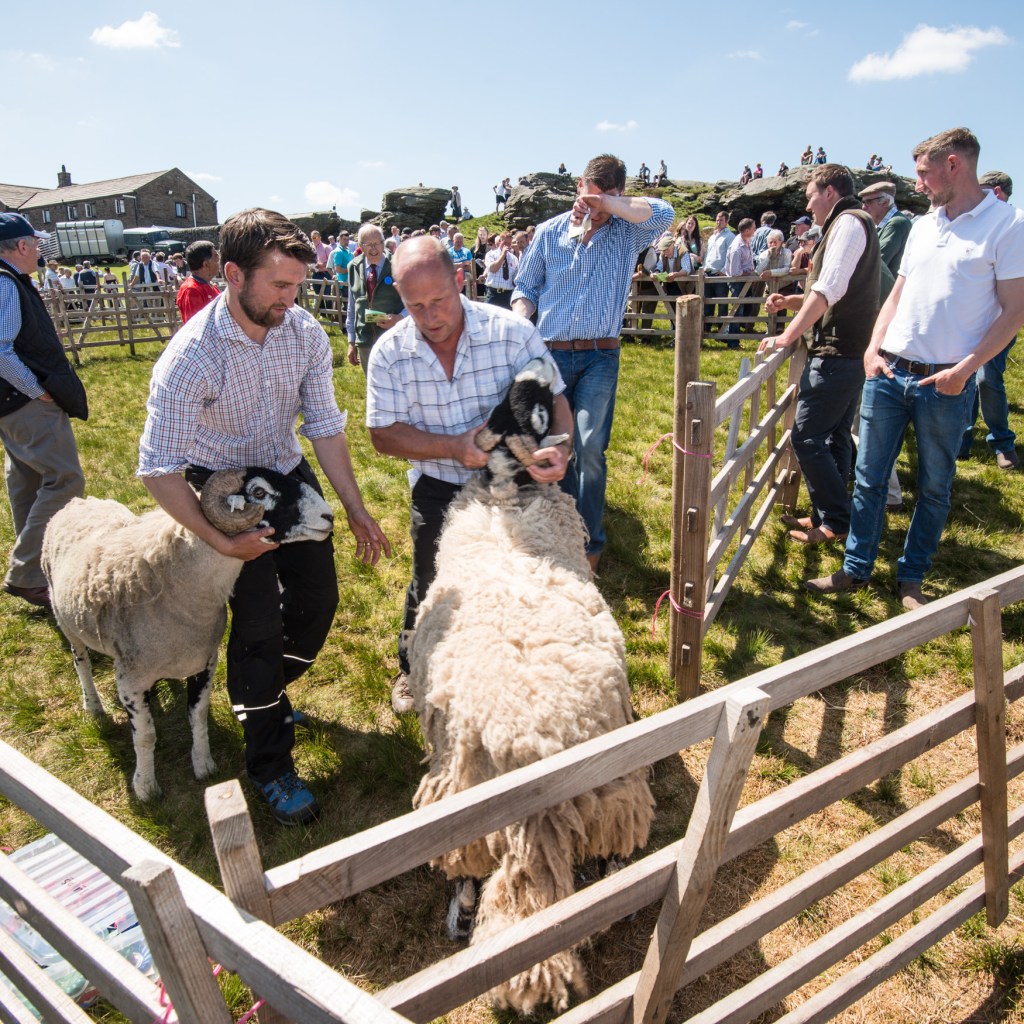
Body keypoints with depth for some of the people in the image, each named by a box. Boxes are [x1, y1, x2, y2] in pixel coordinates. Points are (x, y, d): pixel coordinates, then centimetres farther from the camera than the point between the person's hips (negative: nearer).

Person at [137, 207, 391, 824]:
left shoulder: (306, 333, -13)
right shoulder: (191, 357, -28)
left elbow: (325, 425, -4)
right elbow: (159, 469, -24)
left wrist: (356, 510, -4)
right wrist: (220, 542, -27)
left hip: (288, 472, 5)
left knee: (319, 597, 5)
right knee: (259, 616, -9)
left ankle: (264, 691, 36)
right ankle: (270, 763, 9)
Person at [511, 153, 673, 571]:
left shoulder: (627, 232, 1)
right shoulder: (548, 232, 7)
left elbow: (662, 213, -20)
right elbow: (525, 288, 11)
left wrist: (607, 203, -18)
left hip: (600, 357, -2)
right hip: (550, 354, 2)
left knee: (590, 448, -9)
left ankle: (590, 542, 6)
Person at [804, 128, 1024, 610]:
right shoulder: (923, 226, 13)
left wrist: (964, 369, -17)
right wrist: (873, 349, 2)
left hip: (945, 383, -5)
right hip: (888, 372, 5)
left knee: (934, 488, 8)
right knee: (869, 477, 7)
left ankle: (911, 579, 21)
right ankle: (856, 569, 19)